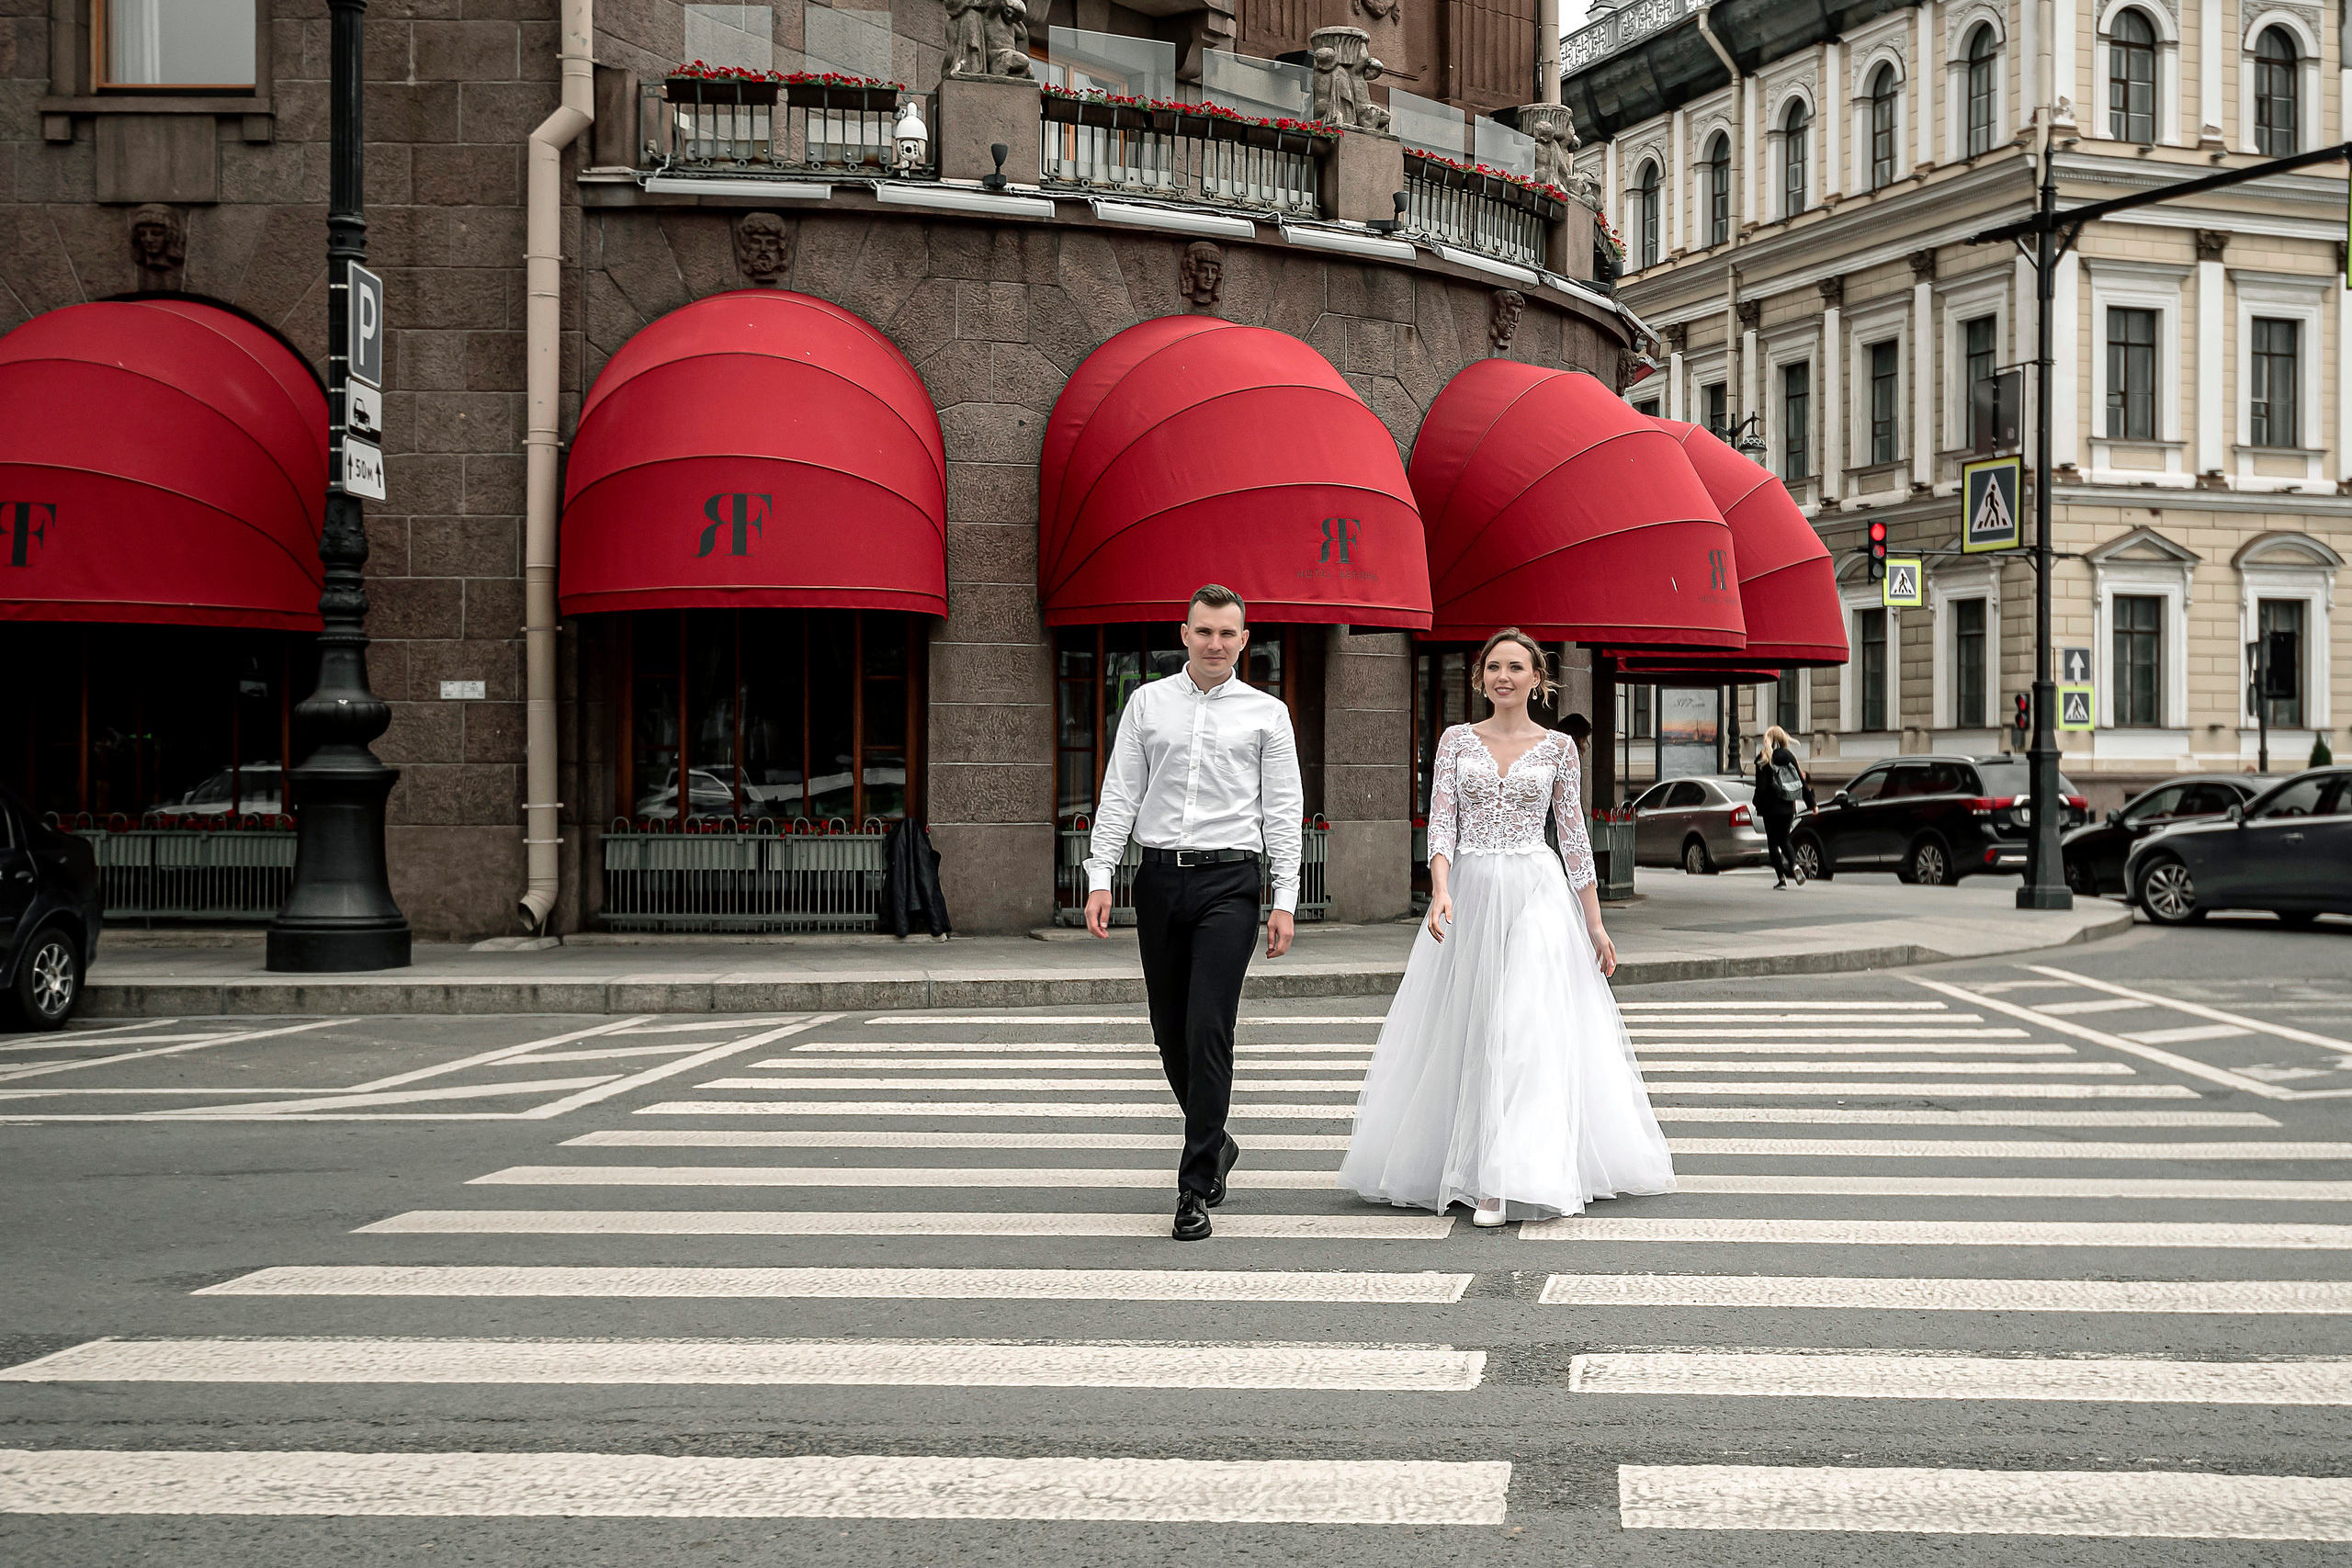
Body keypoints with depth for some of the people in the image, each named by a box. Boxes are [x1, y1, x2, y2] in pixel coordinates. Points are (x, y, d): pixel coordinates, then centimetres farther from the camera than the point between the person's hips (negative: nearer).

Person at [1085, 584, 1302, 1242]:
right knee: (1170, 1033, 9)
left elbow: (1283, 811, 4)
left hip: (1228, 881, -3)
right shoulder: (1147, 703, 10)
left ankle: (1195, 1187, -4)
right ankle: (1215, 1145, 32)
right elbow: (1120, 795, 9)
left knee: (1208, 1033, -10)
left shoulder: (1266, 713, 6)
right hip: (1159, 878, 3)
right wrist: (1100, 876, -1)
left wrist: (1285, 902, -3)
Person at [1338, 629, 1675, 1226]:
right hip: (1469, 895, 2)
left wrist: (1595, 926, 5)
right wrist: (1441, 891, -18)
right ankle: (1465, 1166, 17)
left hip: (1536, 895, -2)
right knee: (1463, 1032, 5)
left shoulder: (1559, 748, 5)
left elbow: (1574, 838, 7)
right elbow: (1441, 821, -1)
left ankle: (1508, 1182, -13)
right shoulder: (1457, 740, 7)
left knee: (1525, 1030, -11)